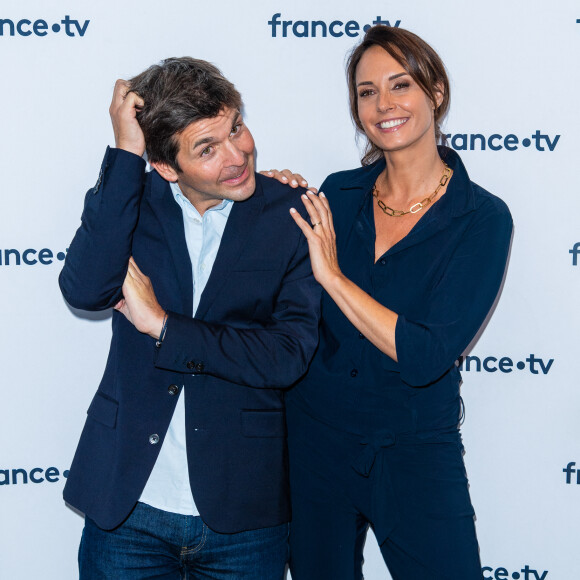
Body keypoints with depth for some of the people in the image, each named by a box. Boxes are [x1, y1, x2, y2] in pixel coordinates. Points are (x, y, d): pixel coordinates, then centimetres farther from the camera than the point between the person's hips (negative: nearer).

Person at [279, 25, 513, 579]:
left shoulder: (482, 218, -12)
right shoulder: (338, 195, -2)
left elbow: (427, 357, -22)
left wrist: (332, 275, -22)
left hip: (415, 446, -3)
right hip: (315, 434, 3)